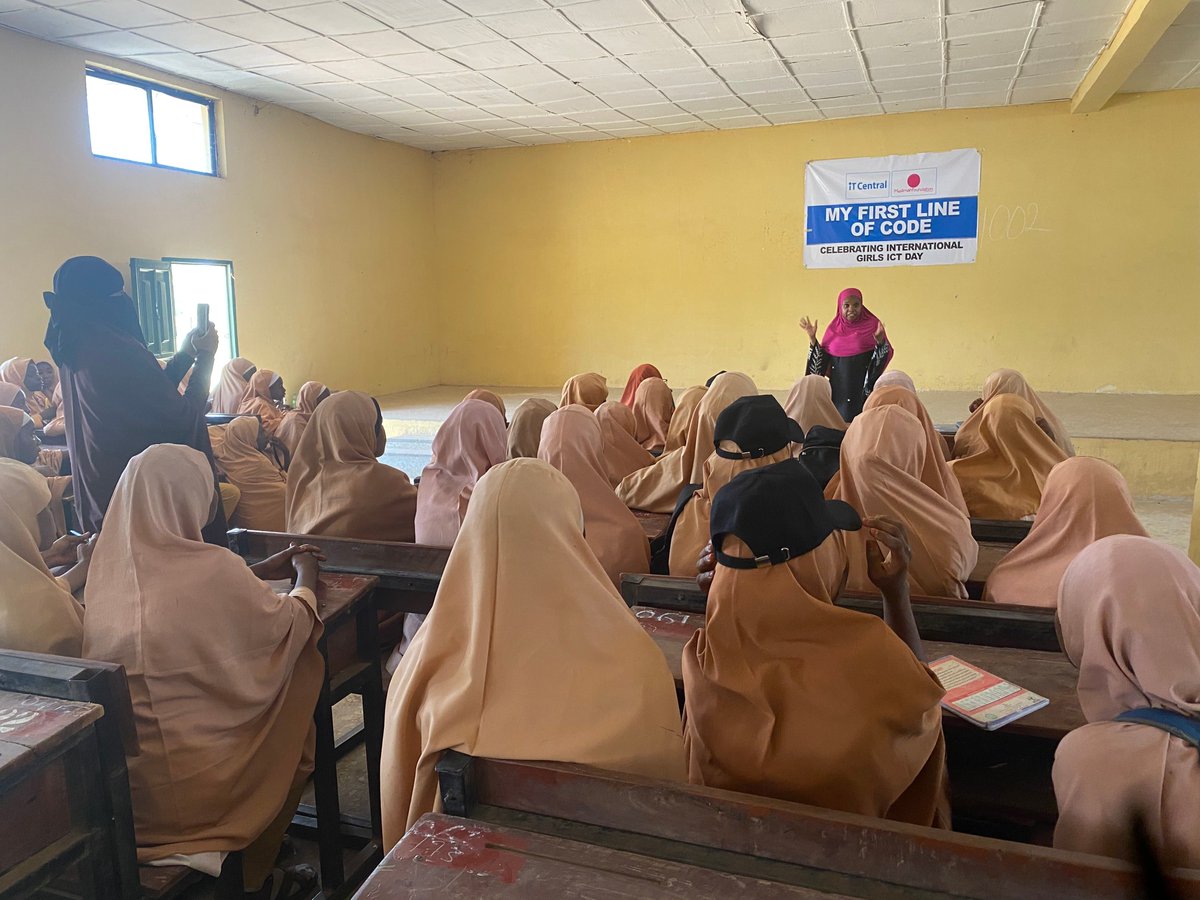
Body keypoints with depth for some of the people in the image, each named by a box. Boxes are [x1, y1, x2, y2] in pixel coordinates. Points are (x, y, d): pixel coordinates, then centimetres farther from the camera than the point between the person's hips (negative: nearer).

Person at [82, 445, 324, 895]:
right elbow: (289, 624, -4)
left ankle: (253, 869, 36)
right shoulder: (210, 567, -20)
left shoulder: (110, 567, -2)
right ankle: (253, 876, 33)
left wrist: (268, 568, 22)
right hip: (192, 788, -6)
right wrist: (305, 574, 15)